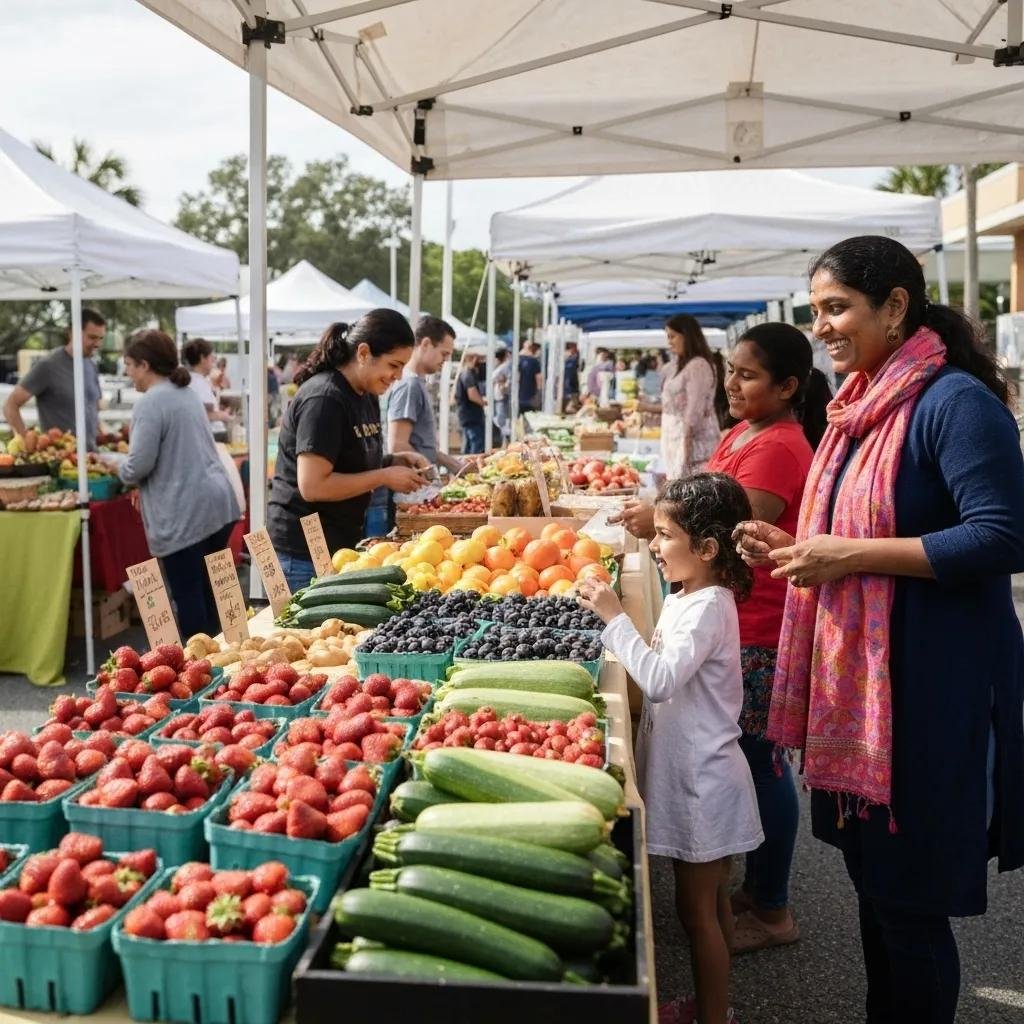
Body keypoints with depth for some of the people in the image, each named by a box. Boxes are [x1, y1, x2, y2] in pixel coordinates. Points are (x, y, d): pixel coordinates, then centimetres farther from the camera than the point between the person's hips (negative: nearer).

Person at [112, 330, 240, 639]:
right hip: (218, 504, 9)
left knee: (189, 597, -1)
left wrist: (119, 469, 5)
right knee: (207, 592, 16)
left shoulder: (150, 403, -13)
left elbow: (139, 466, -17)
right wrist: (147, 486, 27)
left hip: (185, 515, -9)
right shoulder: (187, 393, 16)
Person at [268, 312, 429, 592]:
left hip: (343, 543, 9)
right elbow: (313, 486, -25)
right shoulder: (324, 400, -20)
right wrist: (385, 477, -20)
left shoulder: (367, 396, 9)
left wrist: (395, 461, 2)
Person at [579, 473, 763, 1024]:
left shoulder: (708, 607, -22)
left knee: (696, 907, 3)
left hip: (702, 777, -10)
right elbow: (661, 671, 11)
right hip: (690, 769, 10)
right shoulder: (684, 599, 7)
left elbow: (660, 679, -31)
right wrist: (613, 616, 1)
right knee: (710, 900, 21)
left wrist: (615, 617, -28)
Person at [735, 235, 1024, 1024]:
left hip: (928, 690, -9)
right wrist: (792, 548, 2)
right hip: (852, 679, 9)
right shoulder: (861, 404, 11)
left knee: (909, 897, 5)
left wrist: (852, 555, -24)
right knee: (871, 879, 21)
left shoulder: (955, 402, -16)